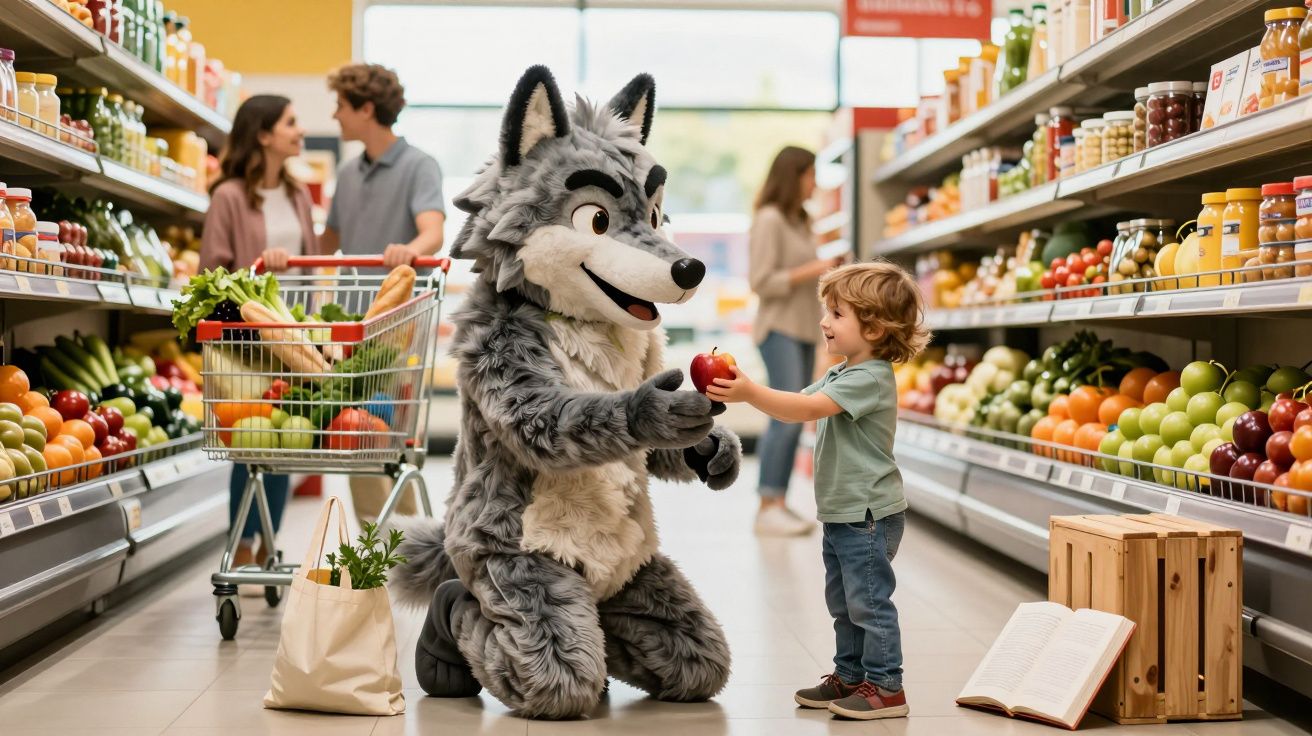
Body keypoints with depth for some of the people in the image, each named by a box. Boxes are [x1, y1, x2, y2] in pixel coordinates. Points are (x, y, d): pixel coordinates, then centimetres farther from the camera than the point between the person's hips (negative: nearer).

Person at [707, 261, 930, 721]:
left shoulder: (870, 378, -20)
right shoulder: (839, 375, 13)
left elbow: (807, 409, -30)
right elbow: (798, 405, 9)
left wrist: (750, 393, -37)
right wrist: (744, 389, -5)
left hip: (869, 514, -10)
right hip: (841, 512, 10)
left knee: (868, 601, -4)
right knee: (843, 603, 17)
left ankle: (886, 688, 4)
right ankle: (849, 677, 28)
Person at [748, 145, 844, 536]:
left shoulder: (799, 221, 17)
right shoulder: (769, 219, -9)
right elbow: (761, 282, -14)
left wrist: (827, 269, 7)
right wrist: (812, 270, -14)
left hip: (804, 330, 9)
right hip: (779, 329, -9)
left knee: (793, 422, 6)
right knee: (786, 416, -15)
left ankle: (778, 505, 9)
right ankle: (768, 508, -13)